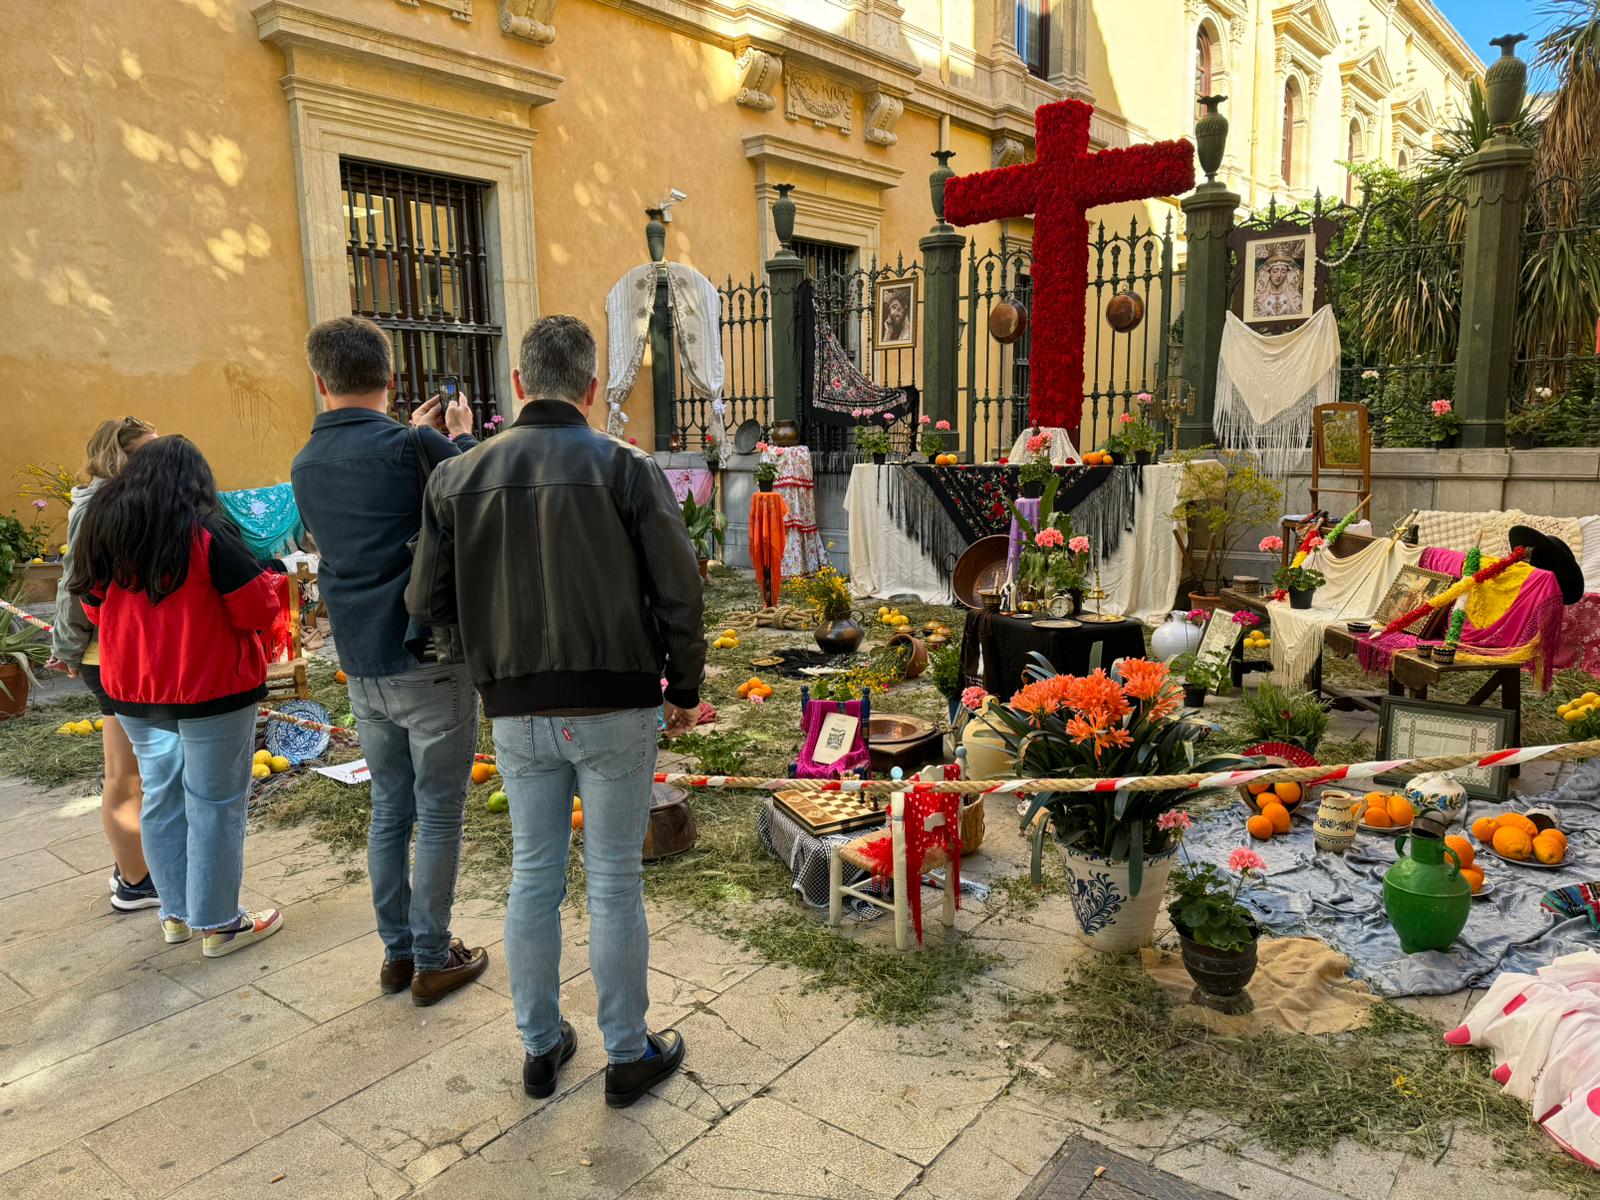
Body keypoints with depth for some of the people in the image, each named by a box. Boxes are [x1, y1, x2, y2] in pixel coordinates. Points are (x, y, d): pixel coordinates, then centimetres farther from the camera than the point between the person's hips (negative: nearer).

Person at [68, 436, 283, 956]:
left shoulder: (102, 528, 4)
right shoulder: (206, 534, -16)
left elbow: (95, 607, 14)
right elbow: (260, 610, -15)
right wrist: (264, 580, 4)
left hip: (133, 693, 7)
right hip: (209, 689, -6)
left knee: (161, 797, 17)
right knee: (214, 803, 3)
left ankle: (176, 913, 29)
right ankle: (218, 924, 12)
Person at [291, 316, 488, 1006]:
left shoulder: (306, 465, 7)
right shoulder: (411, 445, -15)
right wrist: (460, 437, 11)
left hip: (362, 666, 6)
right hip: (428, 661, -6)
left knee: (388, 810, 17)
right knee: (438, 814, 5)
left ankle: (396, 950, 27)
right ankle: (432, 960, 16)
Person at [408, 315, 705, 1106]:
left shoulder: (458, 477, -1)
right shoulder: (625, 469, -10)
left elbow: (428, 604, 1)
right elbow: (678, 593, -10)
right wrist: (685, 689, 4)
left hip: (517, 713, 3)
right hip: (614, 710, -2)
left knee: (534, 877, 17)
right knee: (614, 883, 9)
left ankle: (540, 1048, 31)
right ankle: (629, 1055, 24)